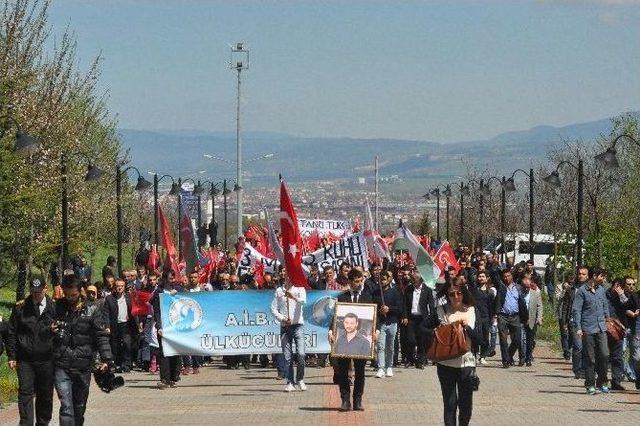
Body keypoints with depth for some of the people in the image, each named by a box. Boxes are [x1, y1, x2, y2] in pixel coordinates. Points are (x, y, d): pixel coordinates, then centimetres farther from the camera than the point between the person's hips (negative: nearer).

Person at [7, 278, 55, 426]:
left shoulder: (54, 307, 1)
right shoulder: (20, 308, 2)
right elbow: (11, 334, 6)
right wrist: (12, 356, 0)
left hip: (46, 360, 0)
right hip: (25, 360, 0)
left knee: (45, 394, 8)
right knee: (25, 393, -6)